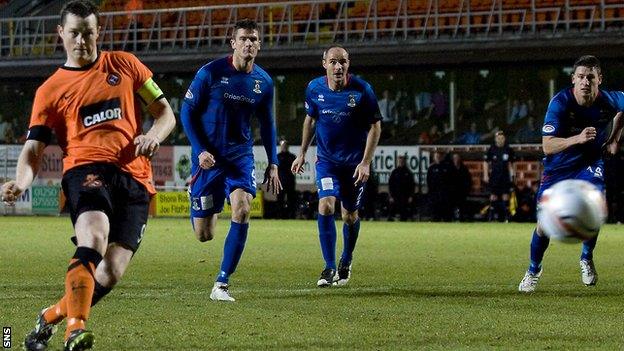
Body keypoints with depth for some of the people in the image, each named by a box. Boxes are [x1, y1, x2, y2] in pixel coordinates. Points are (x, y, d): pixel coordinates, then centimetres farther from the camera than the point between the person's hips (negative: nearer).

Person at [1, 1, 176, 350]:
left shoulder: (125, 65, 18)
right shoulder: (51, 90, 13)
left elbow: (166, 113, 21)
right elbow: (34, 147, 7)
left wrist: (153, 135, -3)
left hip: (135, 178, 2)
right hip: (86, 169, -2)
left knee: (111, 272, -11)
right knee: (93, 239, -33)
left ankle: (51, 317, 11)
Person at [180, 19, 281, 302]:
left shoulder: (263, 82, 3)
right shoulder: (211, 73, -10)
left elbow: (267, 124, 16)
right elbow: (187, 111, -4)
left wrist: (273, 163, 12)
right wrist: (199, 150, -14)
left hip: (241, 156, 2)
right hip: (208, 158, -2)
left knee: (242, 209, -25)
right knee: (204, 235, 0)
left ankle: (221, 285, -16)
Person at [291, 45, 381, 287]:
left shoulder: (362, 90, -15)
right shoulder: (314, 89, -6)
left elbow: (375, 126, -7)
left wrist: (366, 162, -13)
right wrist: (302, 153, 12)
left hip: (355, 163, -1)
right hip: (326, 159, 1)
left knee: (350, 216, 8)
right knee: (326, 206, -19)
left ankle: (346, 262, 33)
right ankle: (330, 267, -12)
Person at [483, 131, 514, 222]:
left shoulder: (508, 149, 5)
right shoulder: (491, 149, 0)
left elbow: (510, 163, 14)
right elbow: (486, 163, 5)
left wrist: (512, 174, 7)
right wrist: (485, 175, -1)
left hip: (505, 175, 1)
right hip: (494, 176, -1)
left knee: (505, 195, -3)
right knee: (493, 195, 0)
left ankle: (506, 214, 1)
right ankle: (492, 214, 6)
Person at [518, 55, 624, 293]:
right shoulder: (560, 103, -27)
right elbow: (547, 146, -34)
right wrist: (577, 139, -48)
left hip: (590, 162, 1)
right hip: (558, 166, -1)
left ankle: (586, 258, 0)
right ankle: (534, 269, 28)